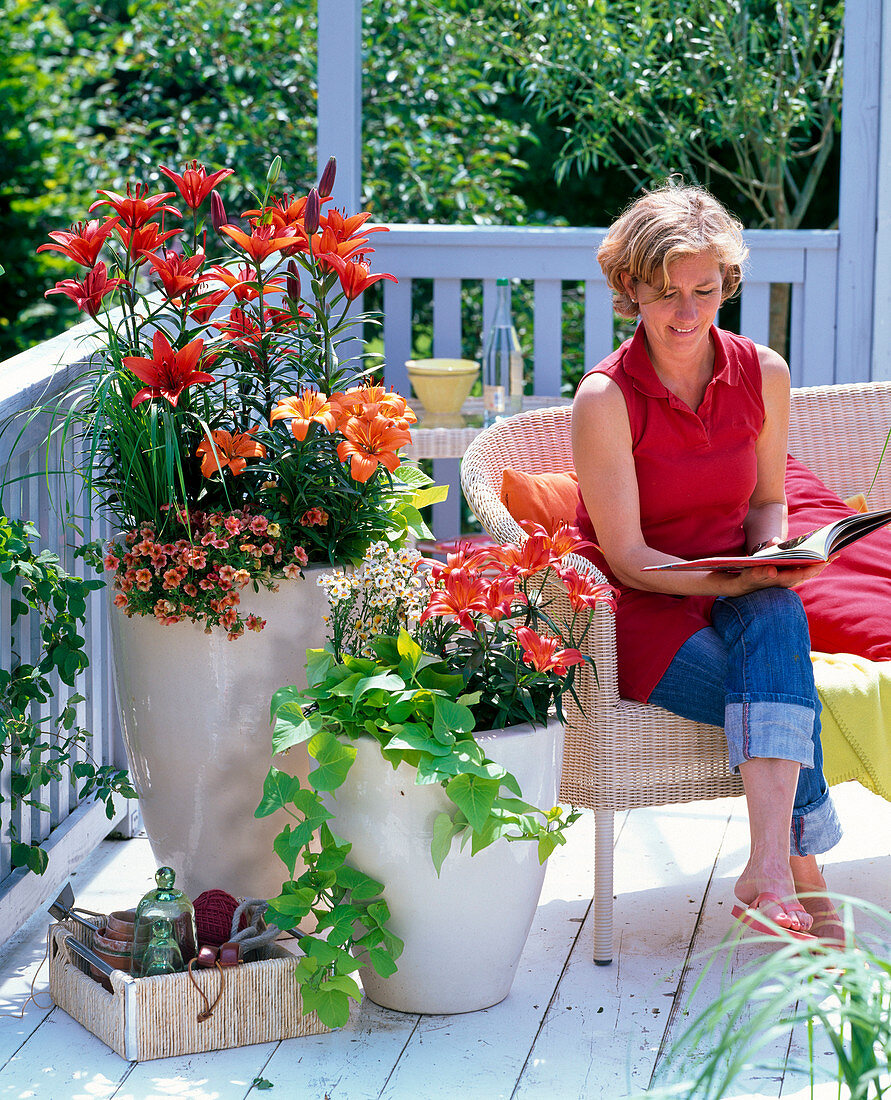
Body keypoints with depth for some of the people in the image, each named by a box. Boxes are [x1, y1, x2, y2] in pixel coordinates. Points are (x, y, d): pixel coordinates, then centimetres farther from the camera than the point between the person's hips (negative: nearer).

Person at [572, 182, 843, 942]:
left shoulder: (763, 375, 0)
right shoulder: (605, 399, -14)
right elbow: (627, 558, -14)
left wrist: (775, 558, -11)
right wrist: (738, 579, -29)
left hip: (739, 596, 3)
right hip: (640, 617, -3)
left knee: (778, 611, -35)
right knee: (787, 700, -30)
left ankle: (769, 867, -45)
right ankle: (806, 881, -24)